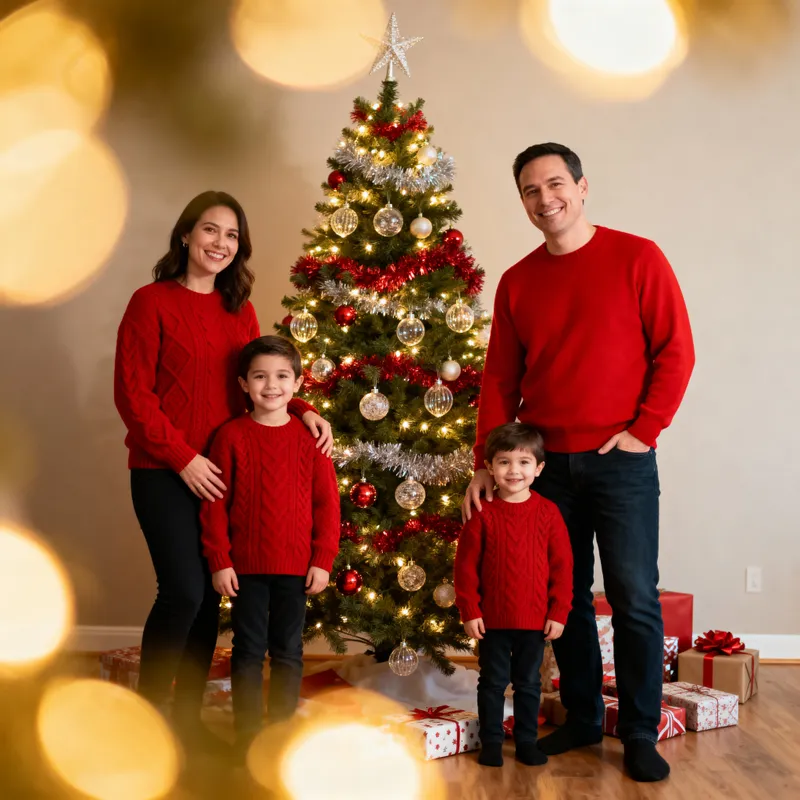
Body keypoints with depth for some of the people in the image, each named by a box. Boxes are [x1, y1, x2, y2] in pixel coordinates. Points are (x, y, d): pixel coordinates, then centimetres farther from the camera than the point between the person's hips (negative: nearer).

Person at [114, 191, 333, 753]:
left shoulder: (240, 309, 10)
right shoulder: (152, 302, -6)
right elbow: (132, 393, -9)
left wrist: (301, 410, -6)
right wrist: (183, 457, -14)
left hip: (223, 471, 5)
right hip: (165, 472, -5)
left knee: (210, 596, 9)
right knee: (184, 591, -10)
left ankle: (188, 715, 24)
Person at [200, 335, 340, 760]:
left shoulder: (309, 436, -1)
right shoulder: (231, 435, -4)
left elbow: (326, 502, 0)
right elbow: (215, 504, -4)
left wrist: (323, 560, -4)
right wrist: (219, 560, -7)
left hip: (296, 565, 1)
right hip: (245, 565, -1)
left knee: (288, 652, 12)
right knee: (248, 650, 8)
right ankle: (247, 733, 20)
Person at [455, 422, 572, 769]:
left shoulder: (548, 512, -5)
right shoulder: (483, 514, -8)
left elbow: (562, 566, -2)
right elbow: (466, 566, -5)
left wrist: (558, 612, -4)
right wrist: (469, 611, -7)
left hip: (535, 619, 1)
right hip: (493, 619, -1)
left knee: (529, 683, 15)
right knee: (493, 682, 11)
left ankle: (526, 740, 29)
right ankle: (491, 741, 24)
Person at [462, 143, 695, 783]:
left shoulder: (636, 258, -3)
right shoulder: (517, 281, 9)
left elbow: (676, 351, -4)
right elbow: (500, 377, 10)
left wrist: (644, 429, -9)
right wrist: (486, 462, 4)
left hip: (620, 460, -4)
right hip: (545, 463, 4)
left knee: (635, 600, 0)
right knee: (565, 598, 11)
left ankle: (641, 734, 14)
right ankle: (582, 719, 26)